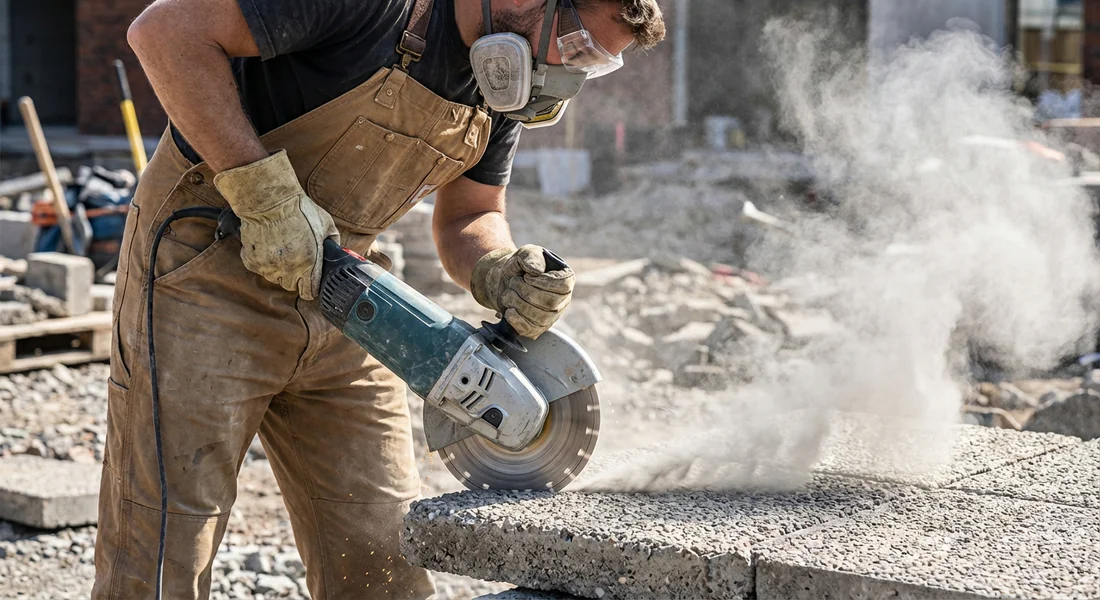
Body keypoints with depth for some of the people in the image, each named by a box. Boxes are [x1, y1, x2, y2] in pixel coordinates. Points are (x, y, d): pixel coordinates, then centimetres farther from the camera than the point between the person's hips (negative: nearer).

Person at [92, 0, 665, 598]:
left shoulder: (502, 86, 2)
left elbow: (469, 218, 12)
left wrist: (501, 275, -13)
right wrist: (267, 197, -26)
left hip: (332, 284, 7)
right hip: (206, 274, -7)